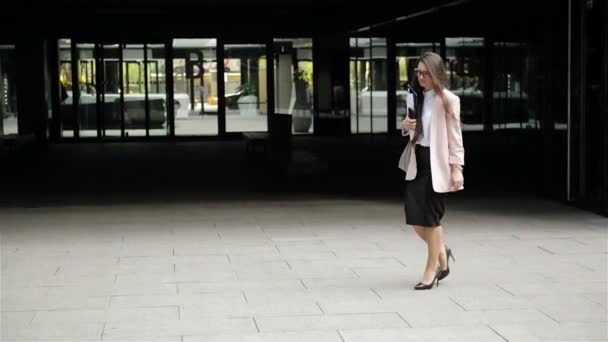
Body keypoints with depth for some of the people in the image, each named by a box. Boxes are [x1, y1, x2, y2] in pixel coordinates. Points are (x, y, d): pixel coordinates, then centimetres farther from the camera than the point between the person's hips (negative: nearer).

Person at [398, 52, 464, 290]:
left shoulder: (448, 100, -10)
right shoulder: (414, 97, 9)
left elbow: (455, 137, -11)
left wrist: (457, 169, -15)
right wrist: (405, 126, -2)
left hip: (437, 163, -6)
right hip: (417, 161, 6)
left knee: (431, 217, -1)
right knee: (414, 216, 4)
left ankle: (431, 269, 13)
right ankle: (441, 253, 29)